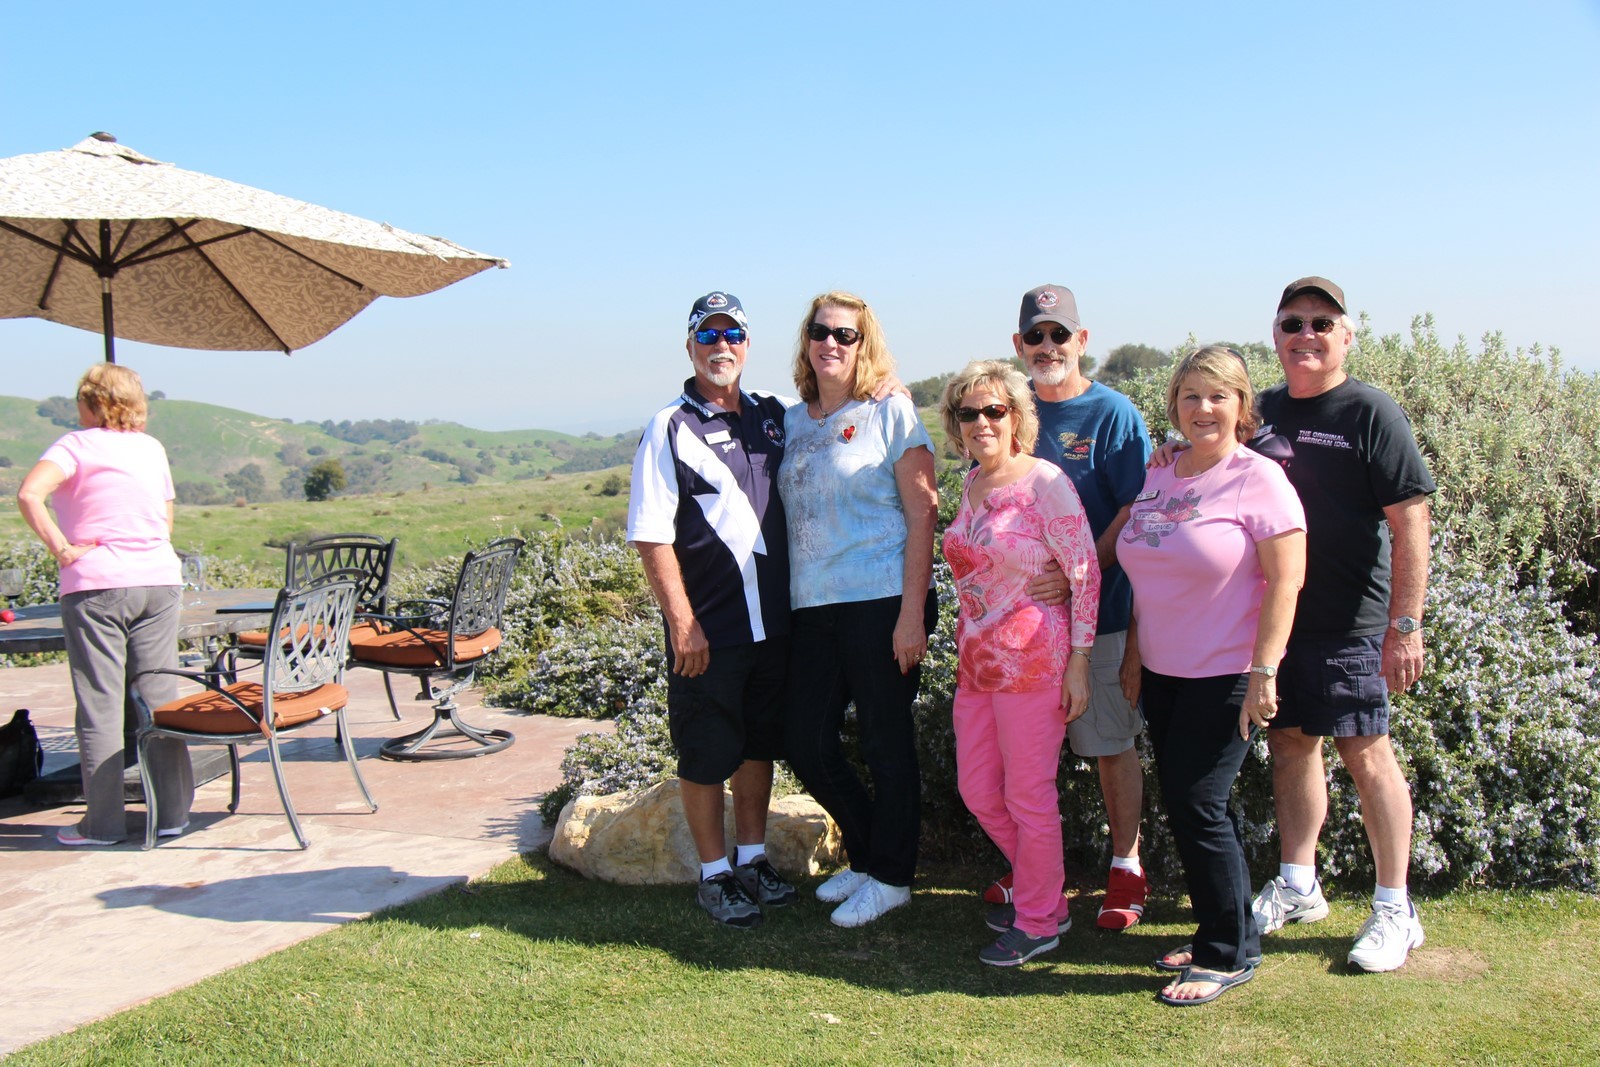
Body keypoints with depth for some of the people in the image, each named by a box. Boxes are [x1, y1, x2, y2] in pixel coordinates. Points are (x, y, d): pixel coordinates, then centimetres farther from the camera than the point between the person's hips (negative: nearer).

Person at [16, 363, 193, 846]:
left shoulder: (78, 445, -2)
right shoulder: (152, 448, 13)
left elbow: (29, 494, -18)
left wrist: (61, 548, -12)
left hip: (96, 585, -4)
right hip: (159, 580, 4)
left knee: (100, 703, 1)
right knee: (160, 698, 7)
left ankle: (104, 821, 5)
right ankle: (173, 813, 10)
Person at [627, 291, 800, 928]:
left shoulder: (772, 416, 8)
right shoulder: (670, 430, -7)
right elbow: (651, 538, -11)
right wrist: (682, 622, -16)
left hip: (772, 621, 5)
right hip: (707, 630, -5)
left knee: (760, 744, 15)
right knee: (707, 756, 4)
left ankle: (752, 859, 30)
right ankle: (714, 876, 18)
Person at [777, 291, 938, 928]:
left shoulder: (890, 411, -3)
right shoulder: (792, 421, 12)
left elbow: (921, 514, -7)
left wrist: (912, 612, -14)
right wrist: (784, 602, 10)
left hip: (882, 603, -6)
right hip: (812, 607, 6)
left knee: (885, 743, 4)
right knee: (806, 745, 9)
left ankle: (890, 877, 21)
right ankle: (866, 855, 30)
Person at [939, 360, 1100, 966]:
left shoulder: (1045, 483, -11)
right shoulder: (972, 484, 10)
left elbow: (1085, 573, -12)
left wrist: (1078, 662, -14)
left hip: (1033, 660, -8)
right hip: (976, 661, 8)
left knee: (1028, 795, 2)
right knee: (977, 790, 13)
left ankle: (1038, 921, 21)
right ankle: (1044, 894, 33)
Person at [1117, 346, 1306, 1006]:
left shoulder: (1258, 478, -10)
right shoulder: (1158, 478, 9)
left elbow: (1285, 581, -14)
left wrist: (1264, 671, -18)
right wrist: (1134, 655, 14)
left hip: (1226, 676, -7)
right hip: (1163, 673, 7)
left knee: (1195, 804, -7)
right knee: (1184, 804, 11)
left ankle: (1229, 954, 10)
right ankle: (1221, 934, 27)